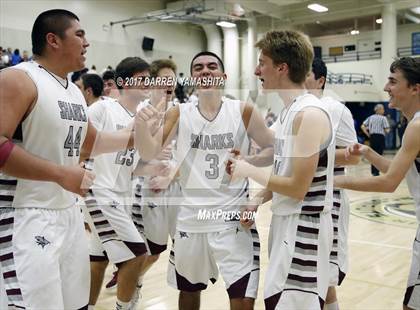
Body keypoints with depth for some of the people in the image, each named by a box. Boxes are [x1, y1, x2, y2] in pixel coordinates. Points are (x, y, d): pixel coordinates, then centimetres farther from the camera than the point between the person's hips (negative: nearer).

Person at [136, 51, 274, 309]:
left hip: (233, 217, -2)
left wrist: (248, 162, -14)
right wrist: (141, 125, -23)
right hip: (191, 217, 3)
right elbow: (149, 154, -5)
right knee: (188, 289, 19)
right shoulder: (180, 114, 1)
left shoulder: (243, 111, -4)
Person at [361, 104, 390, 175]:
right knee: (379, 154, 1)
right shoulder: (383, 118, -7)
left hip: (372, 137, 5)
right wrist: (387, 131, 13)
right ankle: (376, 172, 0)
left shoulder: (371, 117, 6)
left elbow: (362, 126, 2)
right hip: (380, 137, -5)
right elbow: (386, 130, -9)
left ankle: (373, 171, 20)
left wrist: (367, 134, 9)